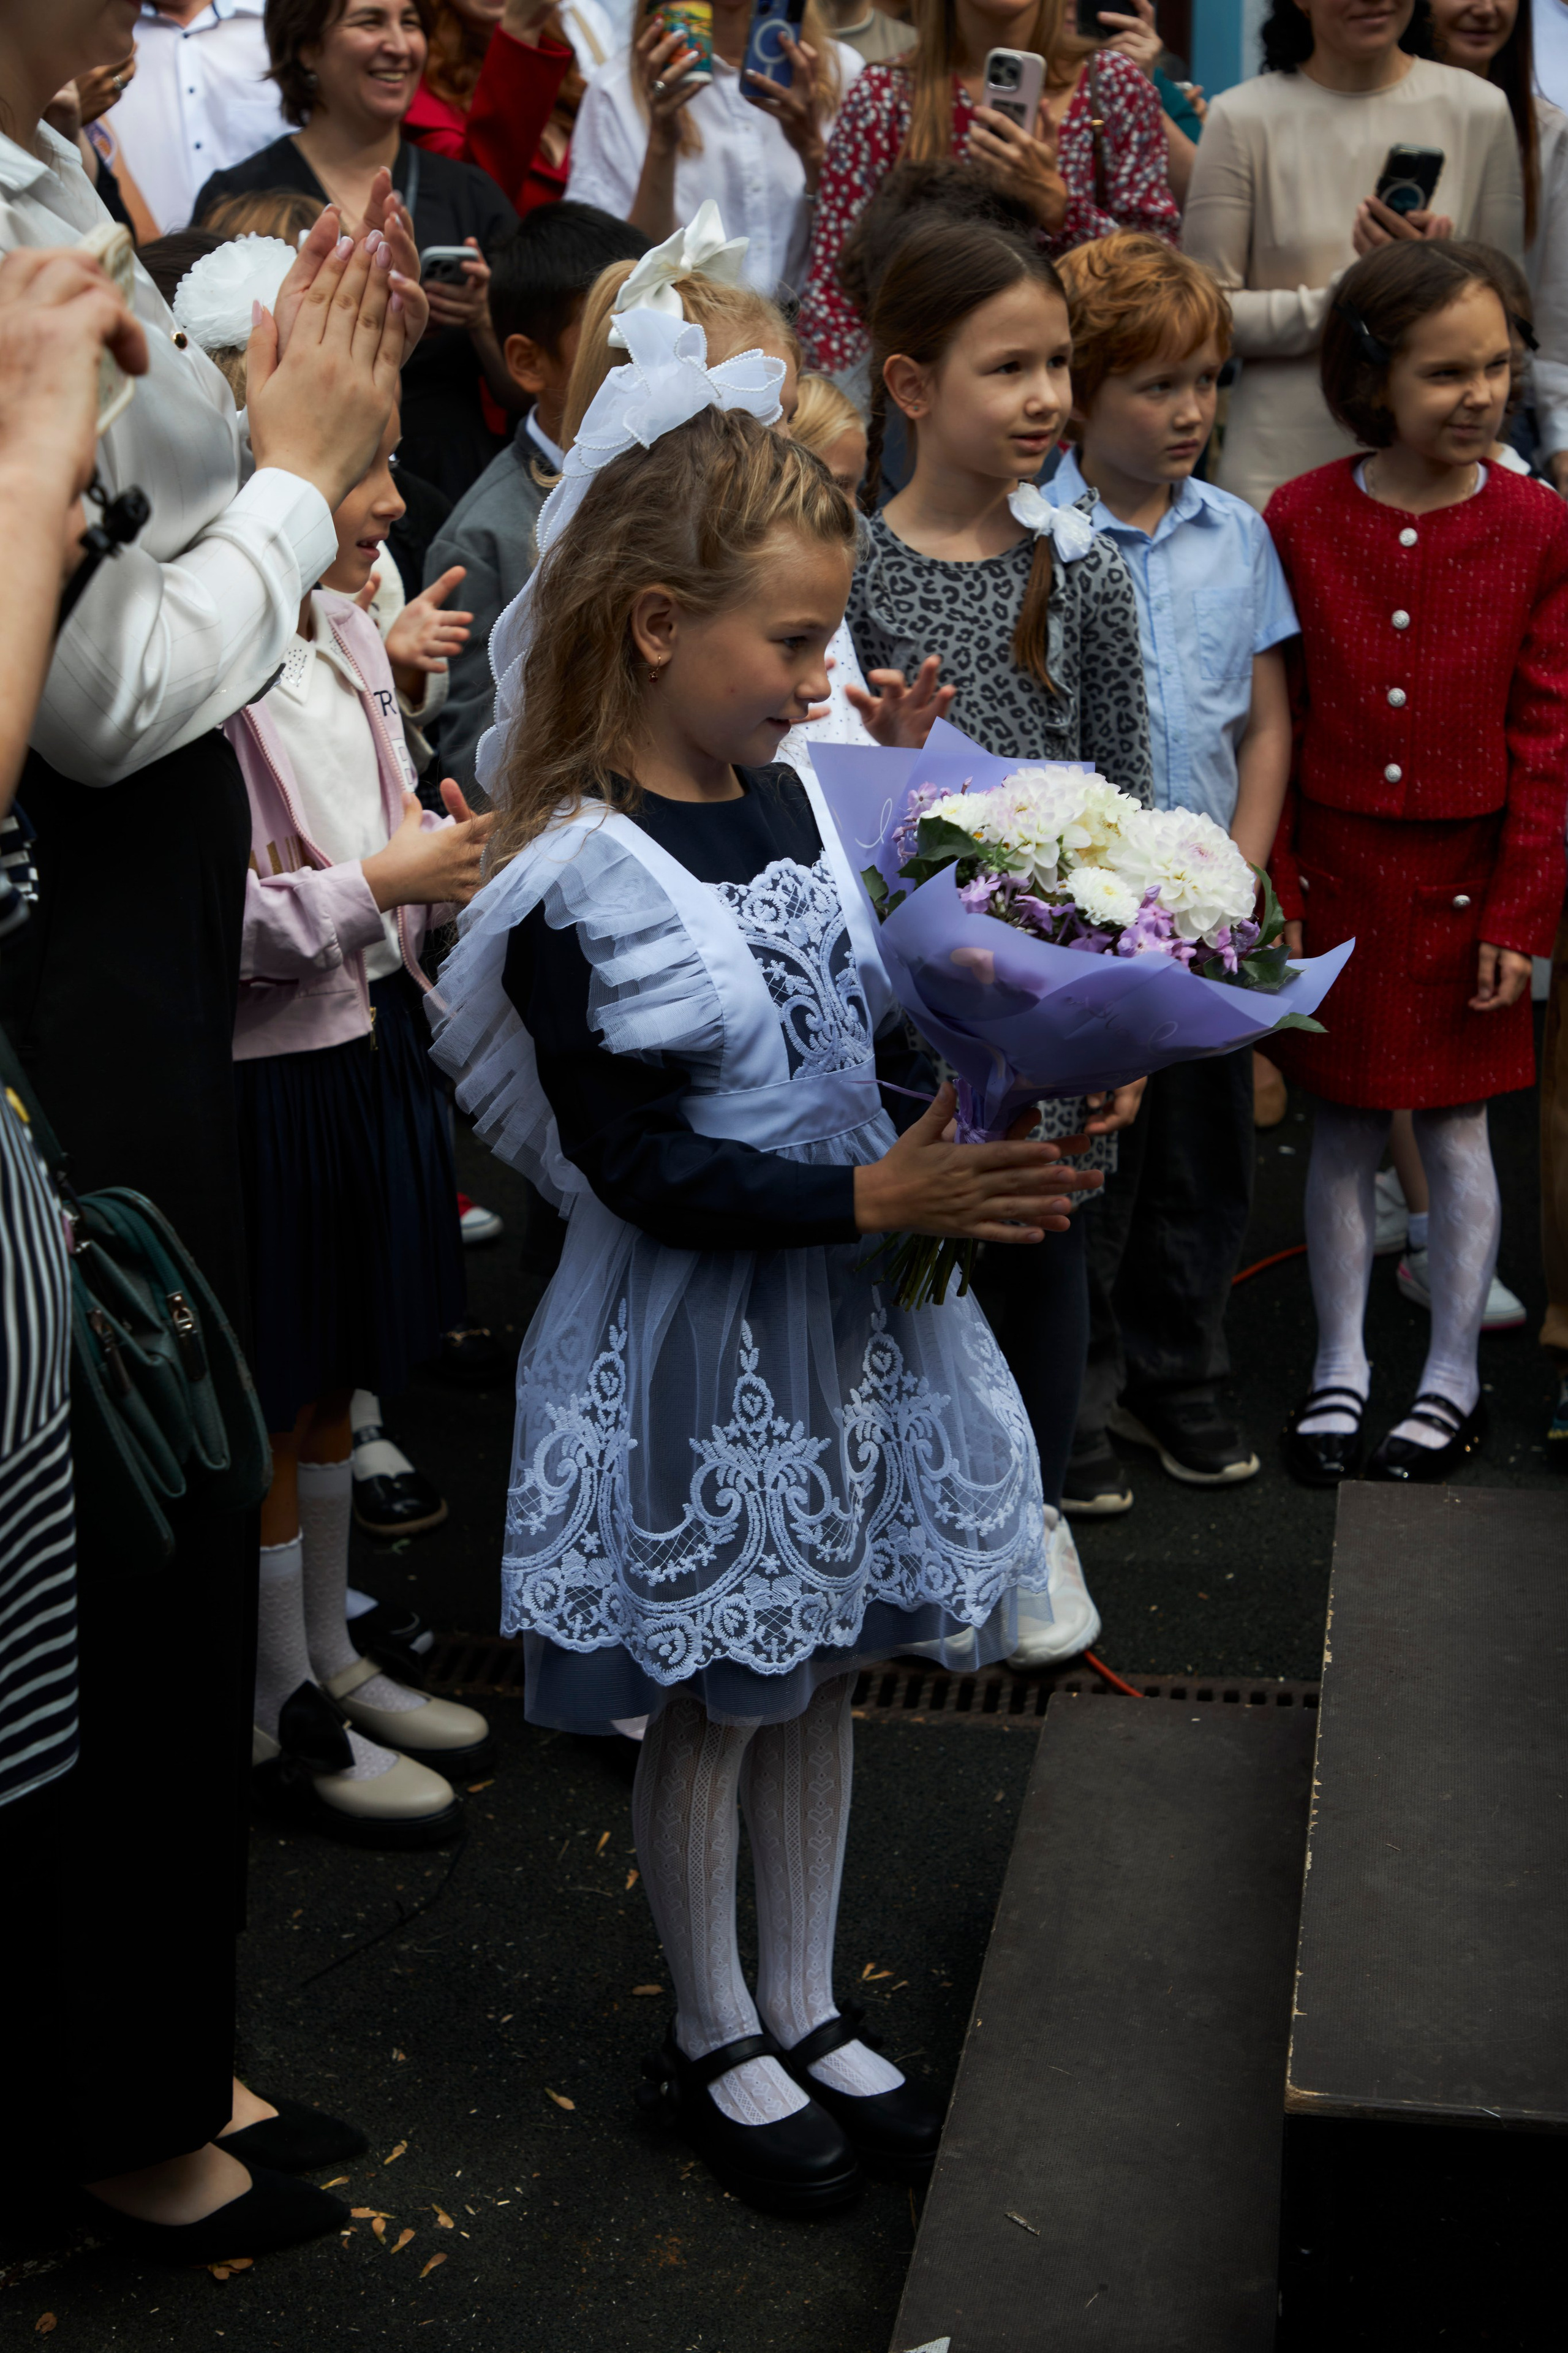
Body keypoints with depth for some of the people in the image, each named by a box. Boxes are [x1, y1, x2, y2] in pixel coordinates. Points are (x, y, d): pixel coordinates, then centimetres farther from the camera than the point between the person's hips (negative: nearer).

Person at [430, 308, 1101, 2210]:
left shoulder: (791, 798, 2)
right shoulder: (584, 881, -20)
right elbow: (638, 1167, -23)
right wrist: (874, 1194, -27)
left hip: (843, 1308, 7)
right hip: (697, 1344, -7)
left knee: (817, 1674, 18)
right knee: (708, 1704, 9)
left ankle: (807, 2014, 36)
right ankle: (714, 2039, 30)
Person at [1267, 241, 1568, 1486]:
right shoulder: (1299, 521, -5)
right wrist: (1270, 892, -3)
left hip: (1466, 877, -1)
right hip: (1336, 873, 1)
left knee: (1458, 1125, 9)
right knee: (1344, 1126, 11)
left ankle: (1454, 1376, 24)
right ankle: (1341, 1363, 27)